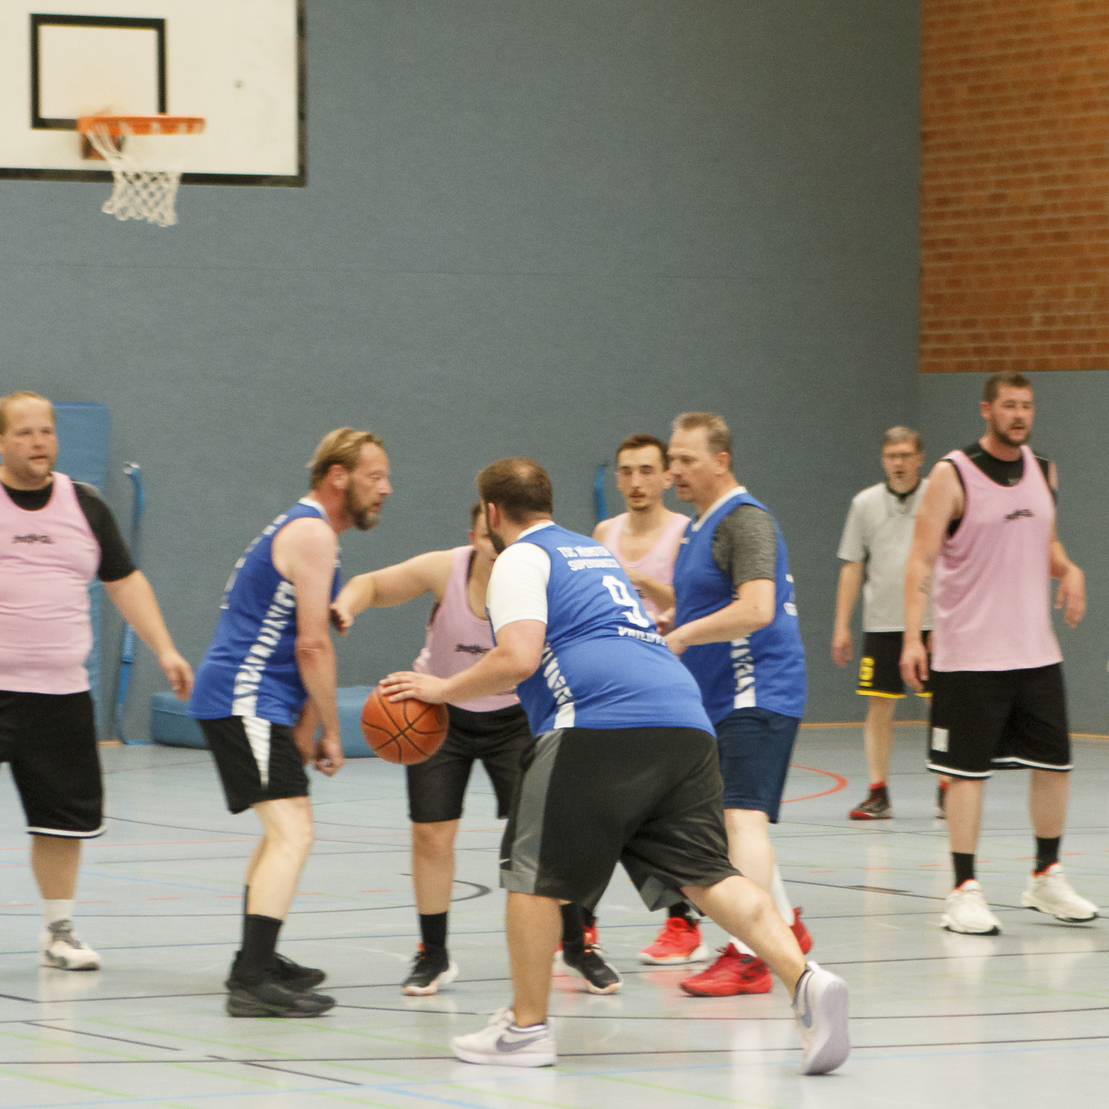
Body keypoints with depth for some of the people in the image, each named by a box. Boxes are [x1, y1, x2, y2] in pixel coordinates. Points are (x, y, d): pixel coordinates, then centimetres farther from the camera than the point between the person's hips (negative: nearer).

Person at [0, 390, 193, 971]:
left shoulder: (84, 504, 10)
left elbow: (124, 580, 17)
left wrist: (164, 650, 9)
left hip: (61, 693, 4)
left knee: (66, 814, 7)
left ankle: (59, 930, 21)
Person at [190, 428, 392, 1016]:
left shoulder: (304, 528, 20)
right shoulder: (312, 533, -13)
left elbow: (303, 645, 20)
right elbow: (312, 646, -17)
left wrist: (306, 727, 13)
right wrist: (330, 732, -9)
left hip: (242, 699, 11)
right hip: (245, 698, -11)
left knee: (283, 830, 24)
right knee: (292, 832, -19)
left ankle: (256, 961, 34)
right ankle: (253, 982, -26)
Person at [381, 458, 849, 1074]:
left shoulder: (520, 559, 7)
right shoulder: (595, 551, 33)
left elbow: (518, 659, -8)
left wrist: (443, 690, 7)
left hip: (603, 722, -7)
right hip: (685, 719, 7)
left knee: (534, 871, 7)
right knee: (707, 873, -1)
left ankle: (527, 1029, 11)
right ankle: (806, 981, -22)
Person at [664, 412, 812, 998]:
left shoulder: (745, 521, -16)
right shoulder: (700, 525, 16)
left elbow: (755, 610, -28)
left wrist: (683, 636, -20)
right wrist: (664, 624, 13)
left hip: (757, 693, -11)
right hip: (720, 698, 11)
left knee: (742, 817, -18)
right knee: (723, 818, 19)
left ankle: (747, 956, -23)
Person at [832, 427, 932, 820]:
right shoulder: (865, 503, 6)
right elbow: (852, 567, 9)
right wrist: (841, 626, 5)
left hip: (932, 623, -1)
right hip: (881, 624, 1)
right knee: (879, 706, -1)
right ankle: (877, 794, 3)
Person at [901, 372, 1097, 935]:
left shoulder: (1043, 472, 8)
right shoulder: (953, 475, -9)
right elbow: (921, 559, -11)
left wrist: (1067, 569, 0)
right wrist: (913, 635, -20)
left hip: (1035, 650, 6)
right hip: (969, 654, -6)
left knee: (1054, 762, 8)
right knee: (967, 771, -4)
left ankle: (1046, 877, 24)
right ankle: (965, 892, 1)